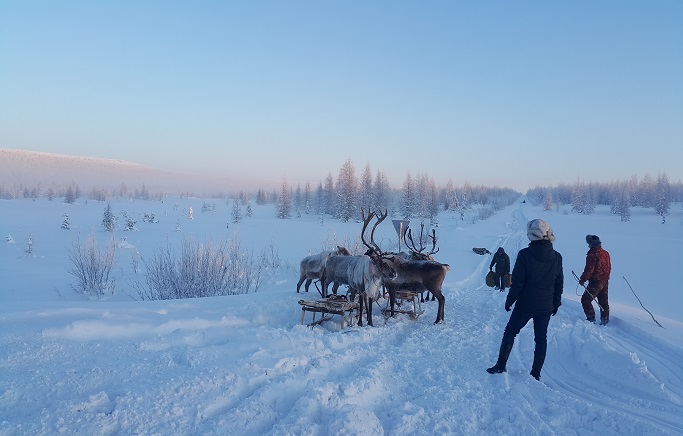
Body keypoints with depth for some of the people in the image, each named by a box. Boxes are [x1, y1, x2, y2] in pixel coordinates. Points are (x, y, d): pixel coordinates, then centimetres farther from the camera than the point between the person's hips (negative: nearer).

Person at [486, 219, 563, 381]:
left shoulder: (525, 254, -15)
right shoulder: (557, 257, -2)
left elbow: (517, 282, -14)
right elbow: (559, 284, 6)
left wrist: (509, 300, -3)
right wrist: (556, 304, 17)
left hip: (525, 305, -3)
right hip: (546, 307, 3)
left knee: (510, 332, 11)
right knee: (541, 338, 12)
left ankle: (501, 365, 14)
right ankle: (536, 374, 17)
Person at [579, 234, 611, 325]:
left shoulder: (592, 255, -18)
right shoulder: (606, 253, 8)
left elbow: (589, 270, -19)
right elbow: (609, 267, 16)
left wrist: (582, 280, -9)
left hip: (596, 281, -9)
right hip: (605, 281, 9)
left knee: (585, 299, -1)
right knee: (603, 301, 16)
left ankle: (591, 318, -4)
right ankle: (605, 319, 21)